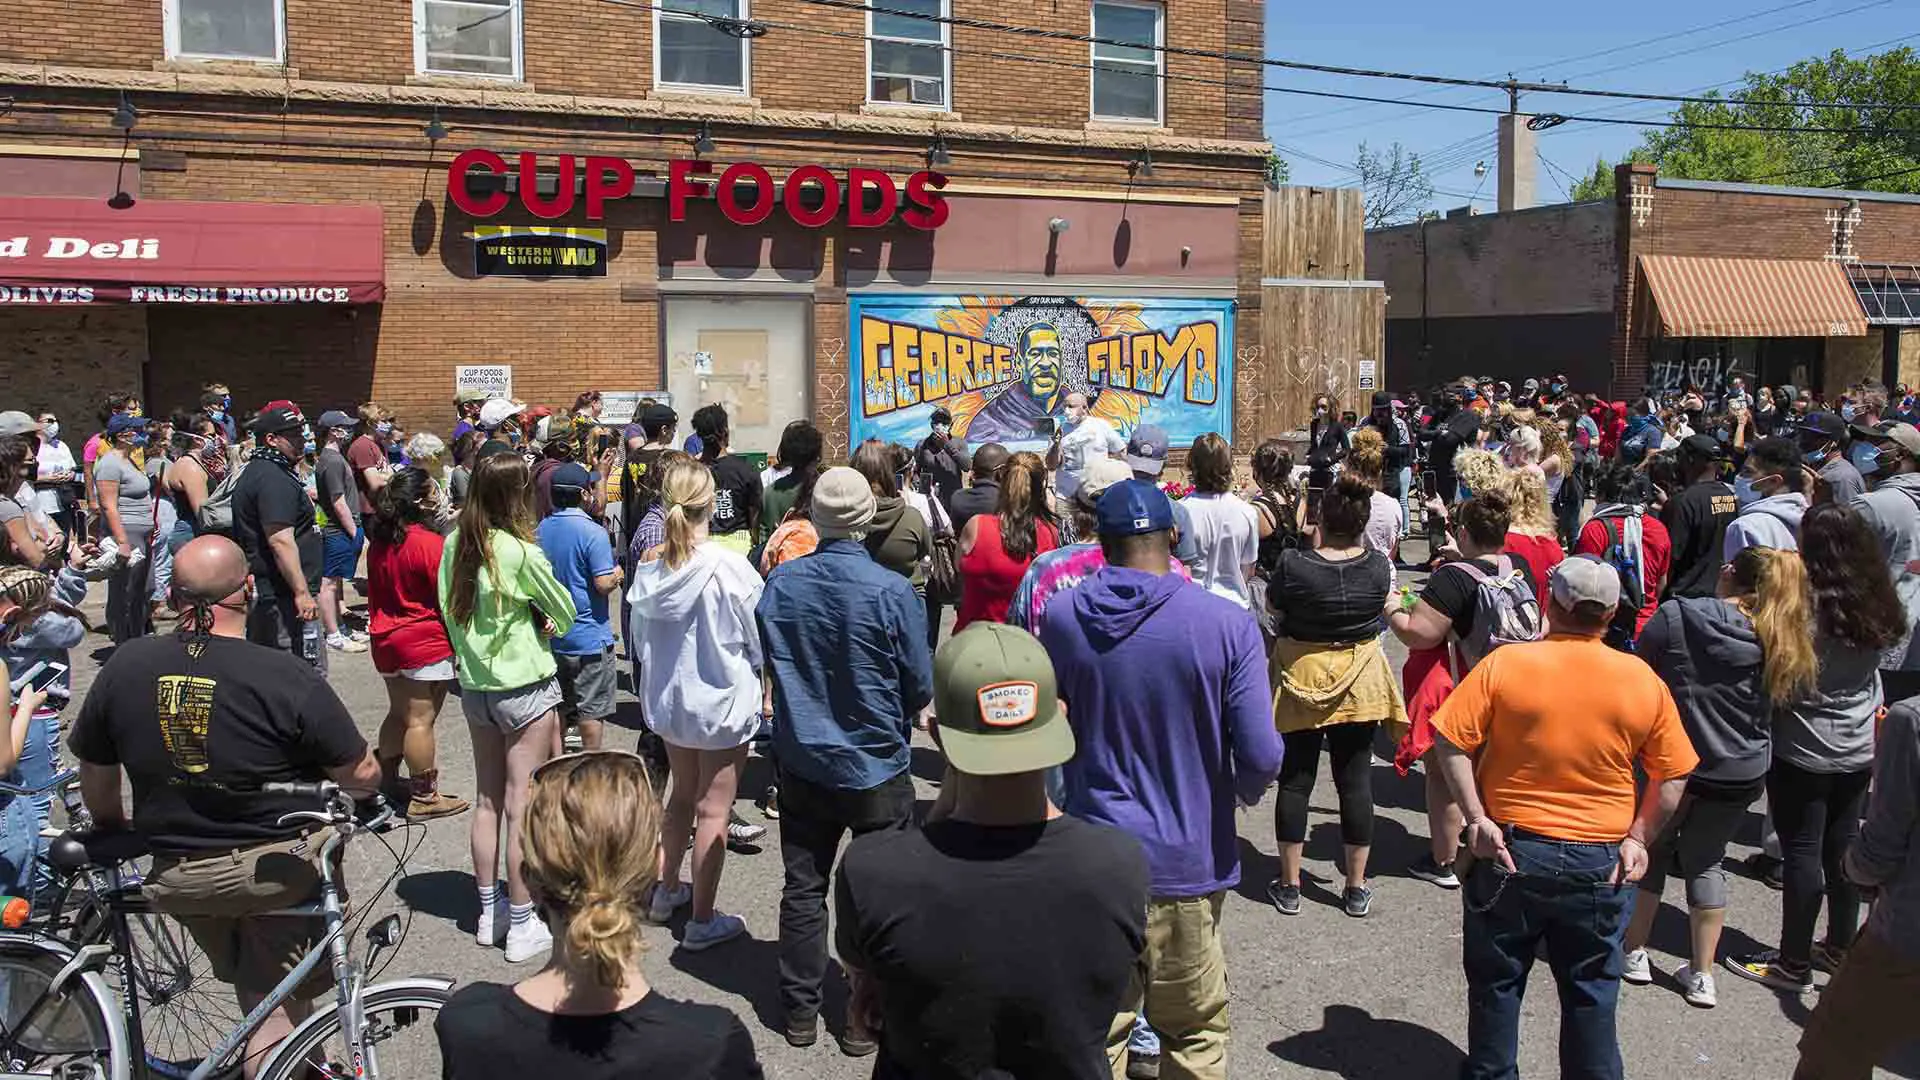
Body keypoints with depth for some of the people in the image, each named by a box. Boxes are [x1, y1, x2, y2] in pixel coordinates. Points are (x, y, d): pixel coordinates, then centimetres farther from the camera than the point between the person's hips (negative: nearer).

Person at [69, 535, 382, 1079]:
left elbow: (95, 772, 5)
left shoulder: (124, 666, -9)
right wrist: (381, 790, 10)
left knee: (257, 992, 26)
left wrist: (111, 829, 26)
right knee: (279, 1007, 14)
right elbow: (361, 775, -14)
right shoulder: (286, 677, -22)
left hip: (174, 874, 5)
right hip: (274, 870, -4)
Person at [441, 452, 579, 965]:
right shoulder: (522, 553, -19)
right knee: (522, 806, 2)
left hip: (474, 685, 6)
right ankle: (522, 927, 11)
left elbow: (450, 608, 9)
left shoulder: (454, 544, -2)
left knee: (487, 801, 17)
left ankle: (489, 913, 28)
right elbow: (565, 613, -7)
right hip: (525, 687, -6)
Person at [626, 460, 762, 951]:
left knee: (682, 794, 25)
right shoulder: (729, 566, -23)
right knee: (713, 810, 6)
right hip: (721, 700, -6)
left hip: (667, 697, 6)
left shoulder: (651, 564, -8)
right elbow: (761, 637, -12)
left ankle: (666, 889, 38)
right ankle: (702, 920, 14)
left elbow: (638, 634, 5)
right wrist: (751, 671, 8)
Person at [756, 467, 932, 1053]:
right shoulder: (892, 591, -20)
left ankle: (800, 1010, 25)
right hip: (876, 766, -3)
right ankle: (865, 1017, 20)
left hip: (802, 762, 3)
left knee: (803, 888, 15)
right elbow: (921, 686, -10)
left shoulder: (780, 583, -10)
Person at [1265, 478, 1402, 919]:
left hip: (1302, 679, -2)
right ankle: (1356, 888, 18)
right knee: (1356, 781, 10)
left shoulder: (1294, 565, -21)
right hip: (1360, 683, 2)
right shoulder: (1379, 567, -11)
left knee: (1295, 780, 9)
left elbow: (1274, 606, -2)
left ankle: (1289, 886, 16)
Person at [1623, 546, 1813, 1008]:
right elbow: (1788, 696, 5)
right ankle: (1701, 974, 21)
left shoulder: (1675, 616, -15)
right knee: (1705, 862, 17)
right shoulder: (1780, 641, -7)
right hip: (1740, 774, 3)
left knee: (1651, 850, 18)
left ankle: (1634, 952, 25)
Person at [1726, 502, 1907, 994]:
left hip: (1803, 747, -7)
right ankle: (1840, 947, 30)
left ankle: (1794, 963, 10)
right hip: (1859, 749, 7)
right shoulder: (1878, 606, 1)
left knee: (1802, 851, 1)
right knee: (1843, 845, 17)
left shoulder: (1804, 603, -22)